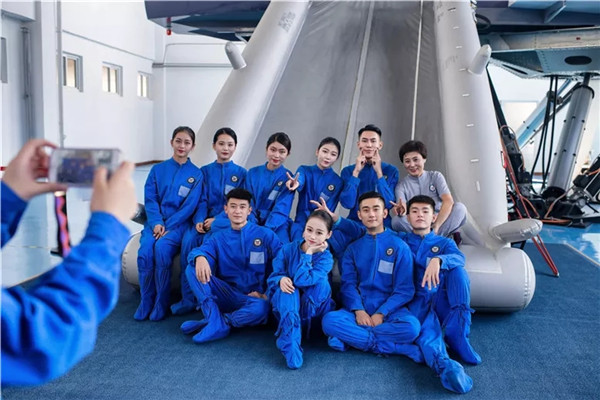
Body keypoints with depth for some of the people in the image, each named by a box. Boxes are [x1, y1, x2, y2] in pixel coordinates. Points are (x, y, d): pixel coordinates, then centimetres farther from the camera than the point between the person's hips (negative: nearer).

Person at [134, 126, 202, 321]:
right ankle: (145, 301, -11)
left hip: (178, 223, -2)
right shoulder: (158, 170, 10)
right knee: (145, 251, -27)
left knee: (162, 248, -31)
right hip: (156, 221, 2)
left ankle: (161, 303, -19)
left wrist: (167, 226, -15)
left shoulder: (196, 174, 3)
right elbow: (150, 199, 4)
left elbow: (189, 206, -5)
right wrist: (156, 223, -13)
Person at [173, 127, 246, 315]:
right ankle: (188, 299, -25)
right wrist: (199, 220, -14)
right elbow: (202, 200, 6)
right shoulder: (205, 171, 15)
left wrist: (216, 220, -15)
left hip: (228, 221, -2)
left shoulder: (240, 173, 8)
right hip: (205, 220, 3)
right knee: (188, 240, -30)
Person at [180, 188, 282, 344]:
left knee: (260, 309, -39)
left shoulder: (265, 235, 1)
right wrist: (200, 257, -32)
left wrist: (267, 294, -17)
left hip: (253, 298, -3)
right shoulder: (219, 238, 11)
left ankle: (210, 322, -18)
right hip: (227, 294, 3)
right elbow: (202, 250, -7)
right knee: (193, 268, -16)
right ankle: (216, 322, -26)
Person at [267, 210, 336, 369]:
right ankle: (291, 345, -39)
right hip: (286, 305, 1)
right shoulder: (288, 249, -7)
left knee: (320, 281, -30)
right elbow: (273, 276, -8)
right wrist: (281, 279, -30)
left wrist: (308, 253, -23)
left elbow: (302, 279, -29)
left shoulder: (326, 257, -14)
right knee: (288, 289, -33)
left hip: (312, 308, -1)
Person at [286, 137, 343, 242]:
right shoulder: (304, 170, 3)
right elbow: (299, 181, -21)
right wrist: (295, 183, -46)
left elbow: (328, 210, -4)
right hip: (301, 223, 0)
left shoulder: (338, 181, 2)